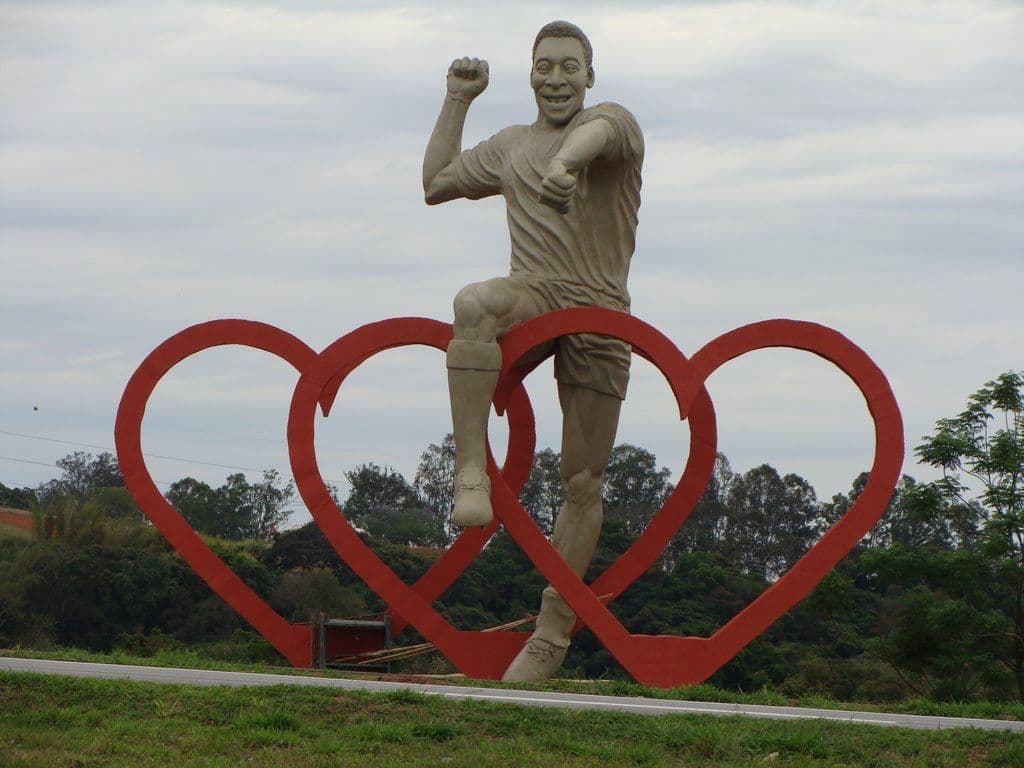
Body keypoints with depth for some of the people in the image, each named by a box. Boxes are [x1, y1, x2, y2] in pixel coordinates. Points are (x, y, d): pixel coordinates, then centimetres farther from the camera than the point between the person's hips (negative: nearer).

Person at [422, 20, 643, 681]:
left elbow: (600, 132, -23)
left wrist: (567, 159, -48)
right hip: (536, 293, 2)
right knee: (474, 303, -38)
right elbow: (436, 184, 30)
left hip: (599, 315, -2)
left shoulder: (615, 123, 4)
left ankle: (553, 633, 9)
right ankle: (473, 472, -41)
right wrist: (458, 101, 23)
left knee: (583, 484, -1)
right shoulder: (512, 146, 22)